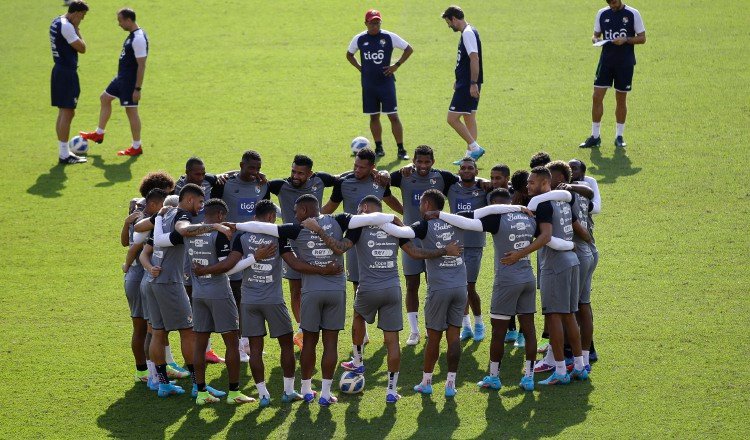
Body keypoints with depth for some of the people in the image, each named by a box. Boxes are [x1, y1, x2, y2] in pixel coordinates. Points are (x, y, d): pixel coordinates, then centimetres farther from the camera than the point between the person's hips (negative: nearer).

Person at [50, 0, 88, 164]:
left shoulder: (56, 22, 13)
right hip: (67, 73, -11)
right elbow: (82, 48, -14)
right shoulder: (67, 27, -19)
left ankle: (64, 152, 21)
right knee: (67, 113, -6)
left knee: (64, 113, 16)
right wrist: (77, 30, -7)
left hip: (59, 70, 11)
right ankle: (64, 155, -4)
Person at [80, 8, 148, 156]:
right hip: (121, 78, 11)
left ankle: (136, 147, 8)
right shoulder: (132, 35, 8)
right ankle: (99, 134, 32)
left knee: (131, 111, -2)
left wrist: (137, 89, -24)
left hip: (130, 82, -11)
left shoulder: (139, 39, -23)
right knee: (104, 98, 20)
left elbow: (141, 65, -24)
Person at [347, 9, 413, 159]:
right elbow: (349, 54, 20)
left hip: (386, 82, -3)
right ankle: (379, 148, 19)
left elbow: (409, 49, 2)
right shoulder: (359, 39, 2)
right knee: (374, 116, 8)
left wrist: (396, 65, -4)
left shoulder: (389, 37, -6)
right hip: (368, 84, 3)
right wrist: (360, 67, 7)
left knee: (393, 116, -6)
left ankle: (401, 150, -3)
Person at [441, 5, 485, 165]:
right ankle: (470, 154, 14)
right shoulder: (468, 32, 16)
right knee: (469, 119, 12)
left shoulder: (468, 33, -16)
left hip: (467, 85, -11)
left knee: (452, 118, -9)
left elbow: (474, 59, -25)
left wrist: (473, 83, -27)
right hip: (467, 83, 11)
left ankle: (475, 148, -10)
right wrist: (459, 81, 26)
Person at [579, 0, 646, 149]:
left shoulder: (633, 14, -4)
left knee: (621, 99, 5)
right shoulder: (602, 13, 6)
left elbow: (642, 38, -2)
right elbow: (596, 35, 15)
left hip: (625, 63, -3)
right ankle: (595, 137, 5)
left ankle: (619, 136, 16)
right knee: (597, 97, -4)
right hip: (606, 60, 3)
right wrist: (596, 40, -9)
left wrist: (625, 39, -18)